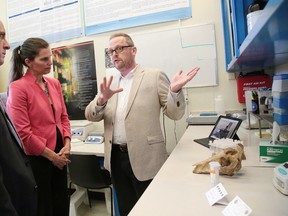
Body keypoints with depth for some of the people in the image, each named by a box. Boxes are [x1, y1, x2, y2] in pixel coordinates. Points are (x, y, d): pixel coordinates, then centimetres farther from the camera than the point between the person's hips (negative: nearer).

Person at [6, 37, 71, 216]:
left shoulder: (54, 83, 5)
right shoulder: (18, 87, -14)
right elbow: (23, 132, -17)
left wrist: (67, 145, -4)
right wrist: (52, 156, -12)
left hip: (59, 156, 6)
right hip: (37, 159, -6)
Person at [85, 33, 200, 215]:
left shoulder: (154, 76, -5)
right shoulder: (109, 82, 8)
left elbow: (175, 114, -6)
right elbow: (91, 115, 3)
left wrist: (175, 90, -27)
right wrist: (101, 100, -18)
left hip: (145, 158, -4)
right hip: (116, 157, 5)